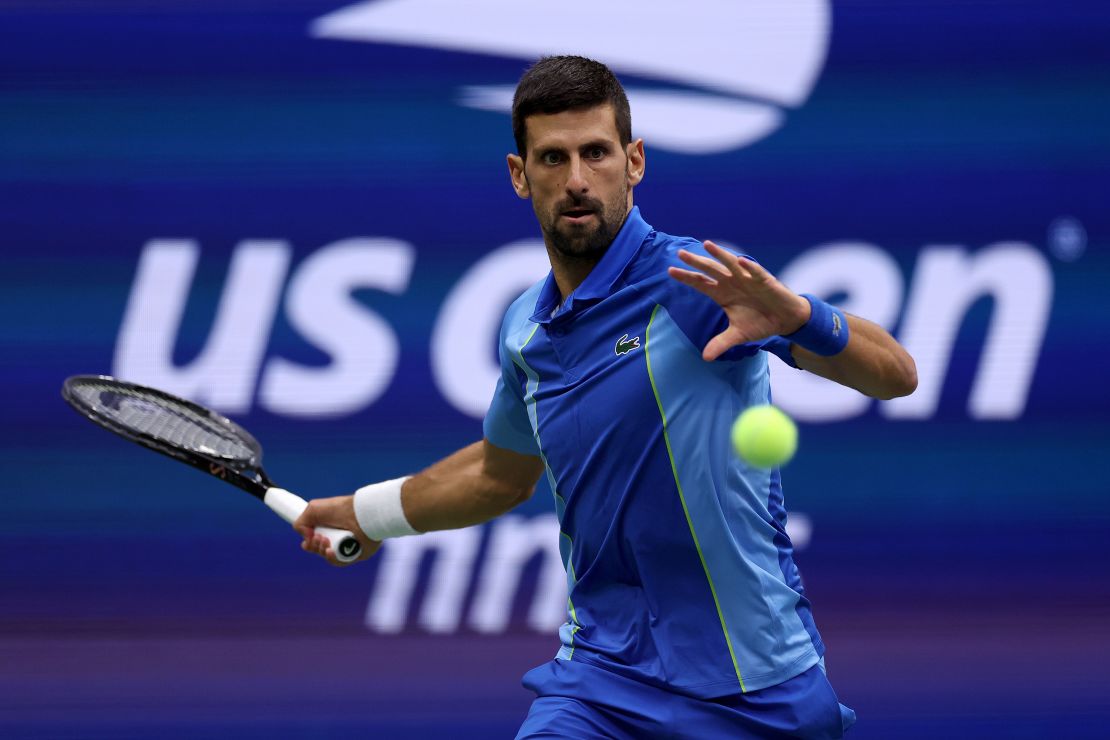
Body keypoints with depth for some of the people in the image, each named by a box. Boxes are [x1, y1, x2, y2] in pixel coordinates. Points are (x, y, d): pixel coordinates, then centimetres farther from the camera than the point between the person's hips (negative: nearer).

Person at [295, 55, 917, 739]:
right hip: (604, 675, 4)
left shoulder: (694, 280, -11)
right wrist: (370, 513, 39)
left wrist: (794, 316, -36)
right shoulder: (527, 330, 8)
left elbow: (895, 375, -18)